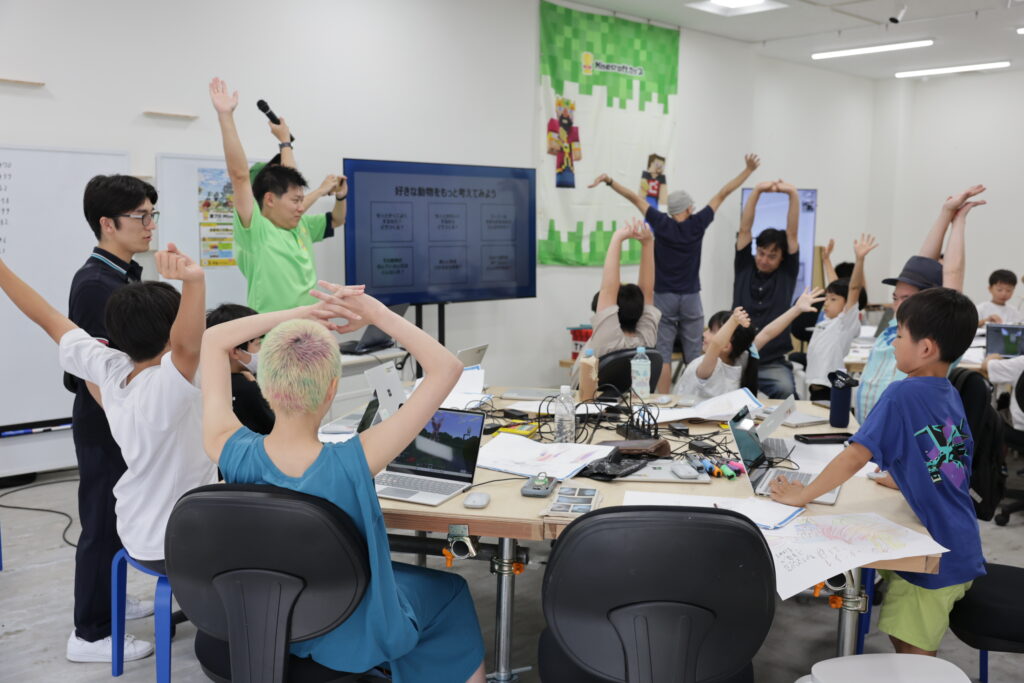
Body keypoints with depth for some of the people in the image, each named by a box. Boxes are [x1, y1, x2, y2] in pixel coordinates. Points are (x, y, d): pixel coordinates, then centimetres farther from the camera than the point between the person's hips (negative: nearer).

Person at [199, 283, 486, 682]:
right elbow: (446, 369, -30)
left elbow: (213, 340, -11)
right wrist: (377, 314, -25)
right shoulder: (350, 465, -36)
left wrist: (304, 313, -18)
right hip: (350, 638, -4)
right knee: (450, 593, 27)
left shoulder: (233, 453, -27)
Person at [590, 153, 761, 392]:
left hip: (663, 298, 0)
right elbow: (722, 194, 1)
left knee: (662, 354, -1)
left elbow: (635, 198, -4)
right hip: (690, 298, 1)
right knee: (693, 354, 5)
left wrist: (609, 180, -1)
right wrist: (748, 170, 5)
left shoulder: (661, 223, -6)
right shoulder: (697, 224, -5)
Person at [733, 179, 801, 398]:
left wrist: (793, 194, -14)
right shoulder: (744, 269, 8)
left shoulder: (787, 274, 7)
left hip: (773, 363, -1)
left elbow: (792, 233, -2)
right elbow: (744, 229, 1)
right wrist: (757, 191, -9)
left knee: (785, 389, -30)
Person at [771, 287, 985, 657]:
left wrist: (800, 496, -16)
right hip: (959, 548, 8)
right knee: (906, 641, 20)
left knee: (911, 653, 4)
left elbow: (853, 457, -24)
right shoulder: (951, 396, 6)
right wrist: (896, 480, 19)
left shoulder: (903, 394, -19)